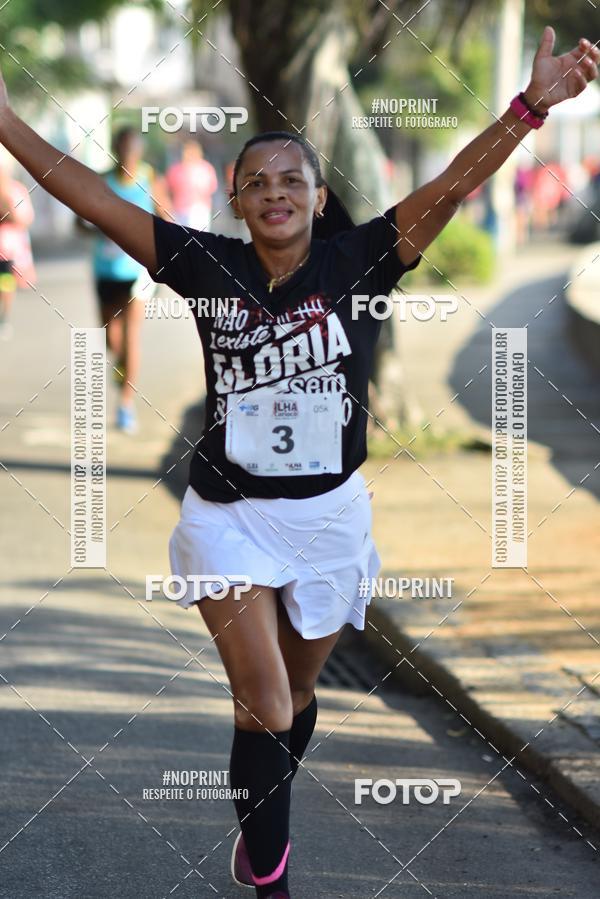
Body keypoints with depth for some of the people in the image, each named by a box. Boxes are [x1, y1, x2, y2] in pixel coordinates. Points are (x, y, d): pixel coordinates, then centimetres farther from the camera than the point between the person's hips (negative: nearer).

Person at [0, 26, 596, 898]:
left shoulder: (356, 262, -9)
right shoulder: (208, 267, -7)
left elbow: (452, 186, -18)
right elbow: (98, 201, -8)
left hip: (329, 514, 1)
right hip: (228, 515, -1)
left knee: (297, 694, 19)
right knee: (264, 709, -9)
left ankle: (261, 824, 44)